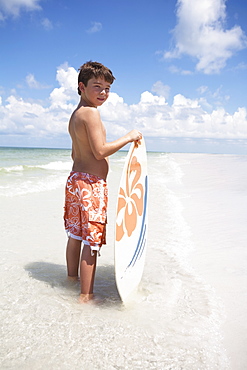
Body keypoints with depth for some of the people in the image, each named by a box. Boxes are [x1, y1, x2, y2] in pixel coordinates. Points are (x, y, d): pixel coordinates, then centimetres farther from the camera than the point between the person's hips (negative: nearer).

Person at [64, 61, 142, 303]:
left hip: (75, 178, 10)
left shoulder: (75, 115, 16)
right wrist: (128, 138, -11)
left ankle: (72, 277, 37)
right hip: (91, 184, -10)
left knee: (75, 234, 20)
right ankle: (86, 295, 5)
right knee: (92, 240, -3)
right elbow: (100, 151, -20)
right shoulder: (91, 112, -14)